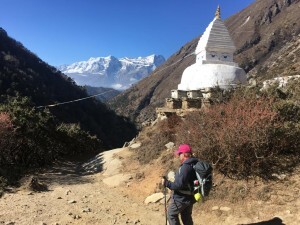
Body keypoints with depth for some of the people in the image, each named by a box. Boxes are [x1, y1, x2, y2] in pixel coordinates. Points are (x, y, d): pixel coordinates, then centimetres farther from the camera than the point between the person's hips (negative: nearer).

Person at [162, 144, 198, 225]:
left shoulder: (185, 167, -27)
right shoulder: (194, 164, 3)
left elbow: (179, 185, -28)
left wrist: (167, 183, -17)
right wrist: (176, 175, 14)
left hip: (181, 198, -9)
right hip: (190, 197, 9)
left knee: (171, 214, 10)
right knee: (186, 217, 21)